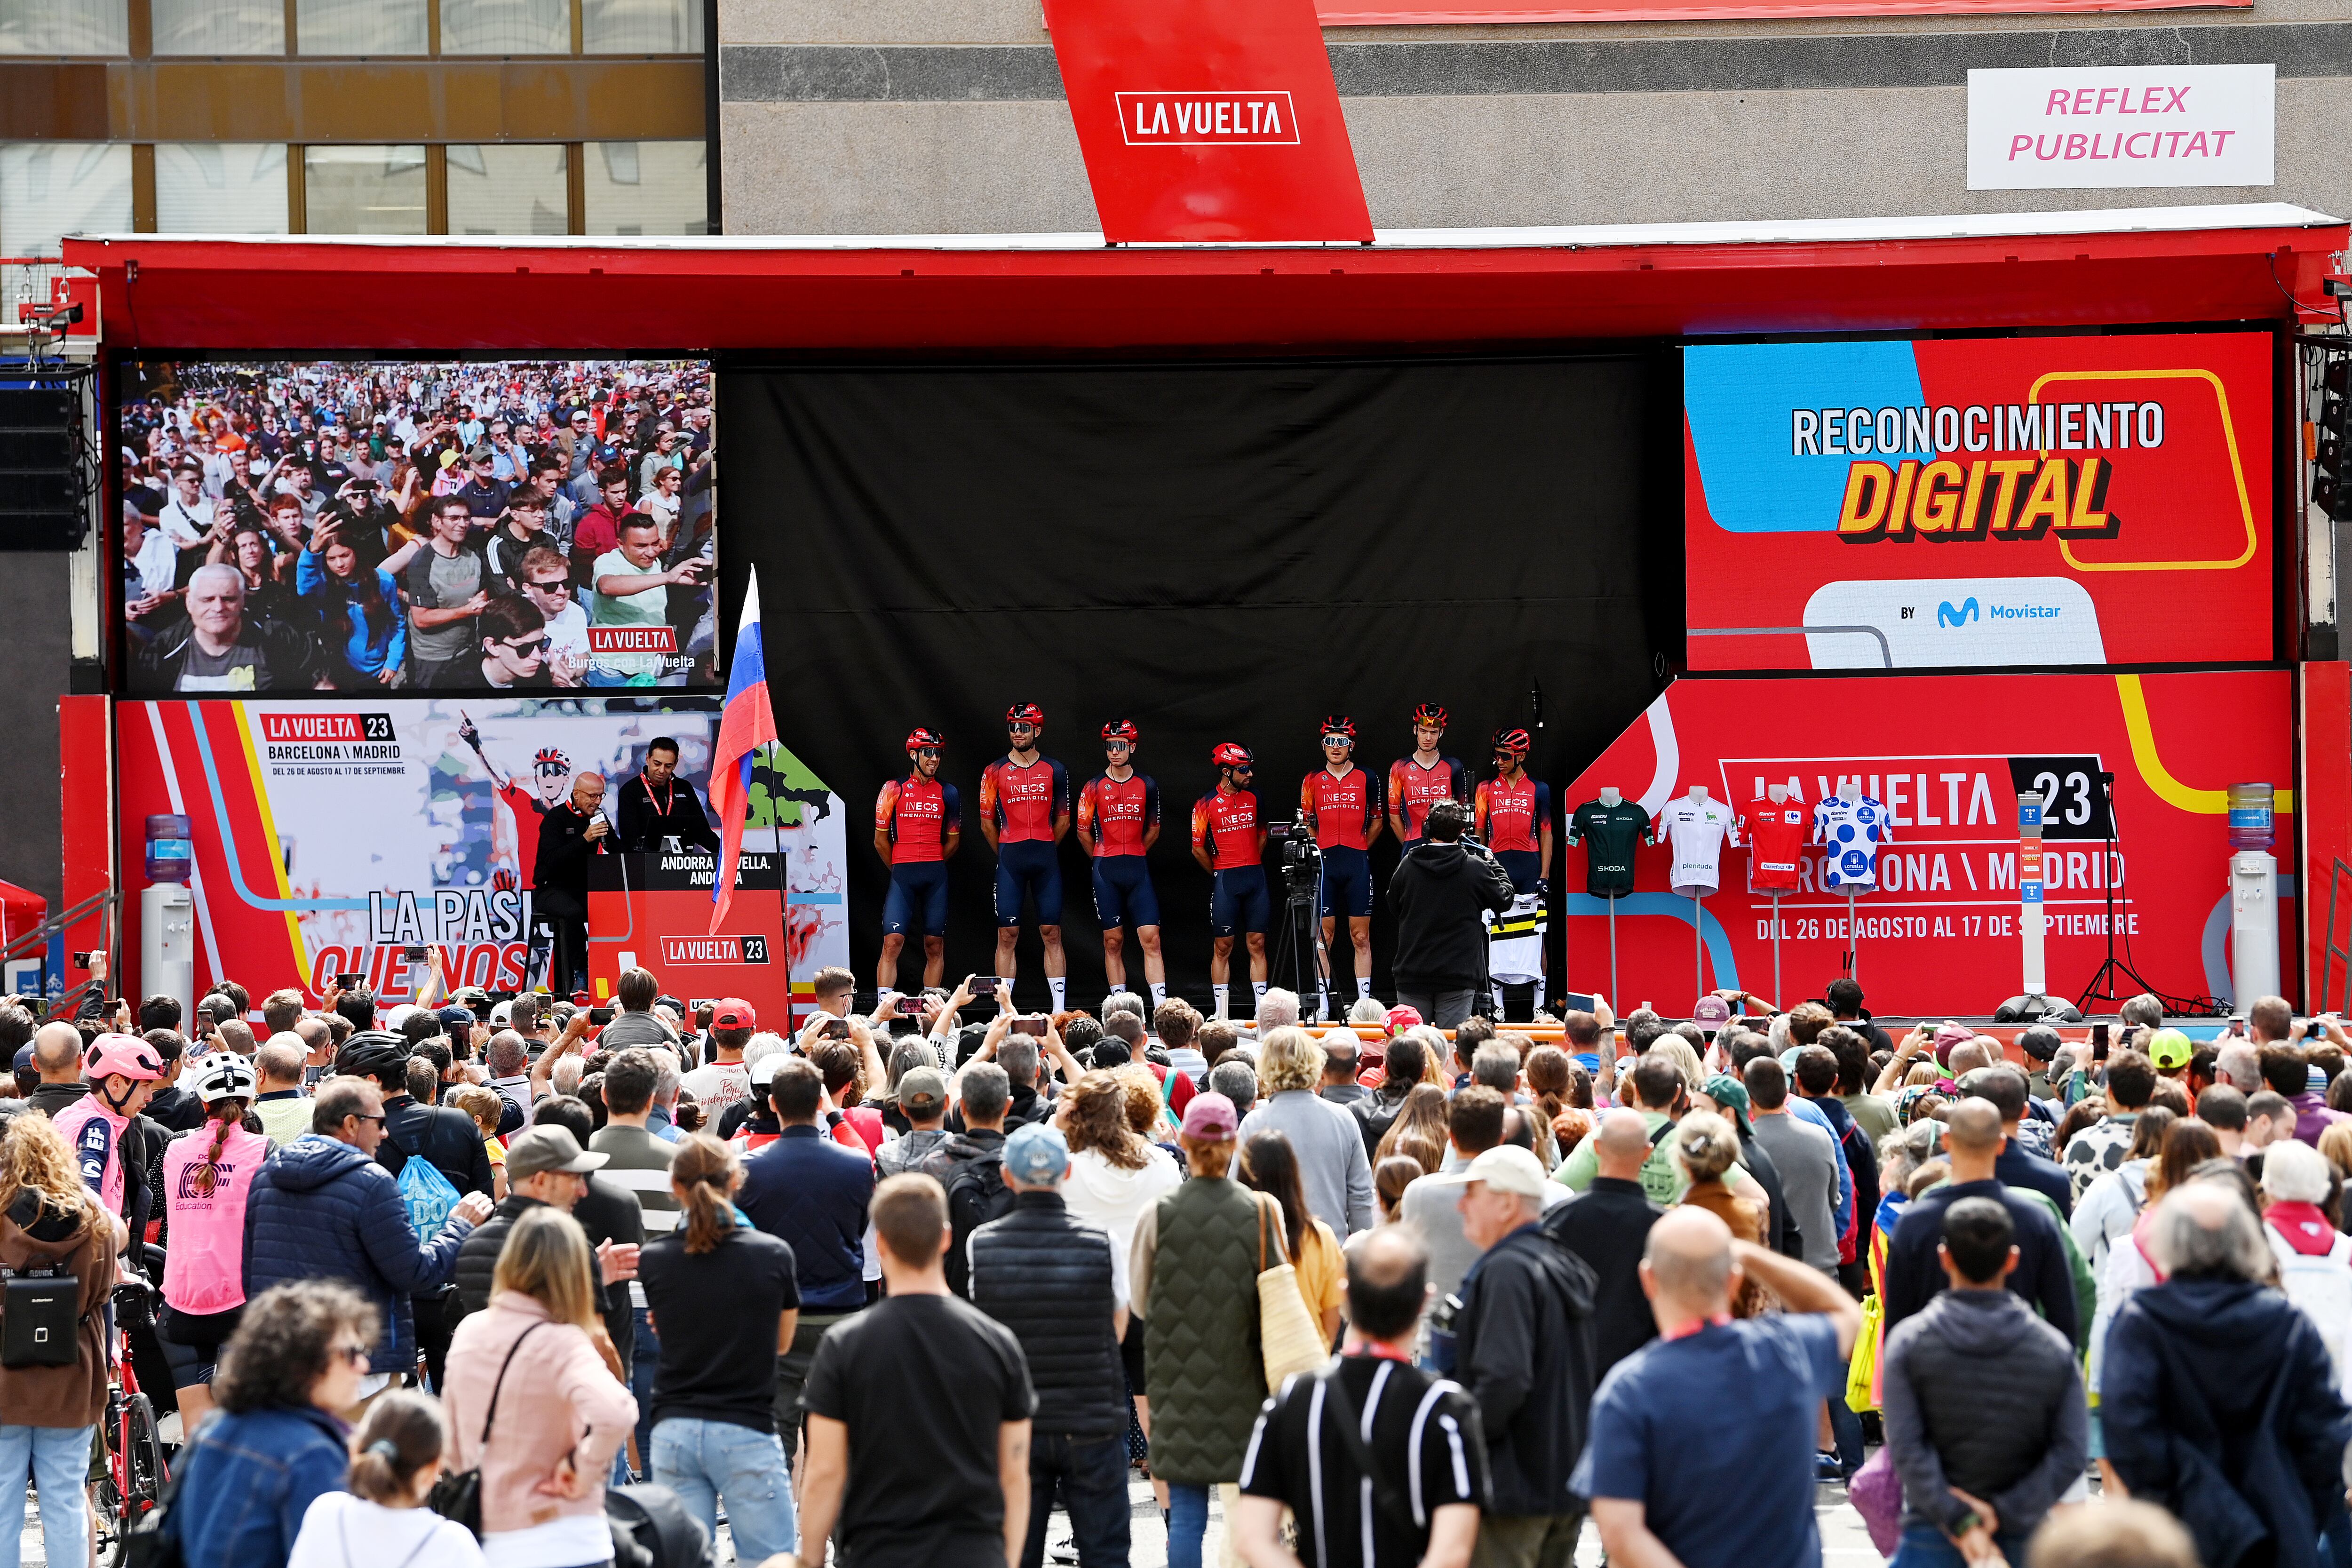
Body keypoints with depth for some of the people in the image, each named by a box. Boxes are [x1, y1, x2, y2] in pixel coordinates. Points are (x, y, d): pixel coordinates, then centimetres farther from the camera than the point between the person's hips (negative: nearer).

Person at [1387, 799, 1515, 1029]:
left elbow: (1394, 907, 12)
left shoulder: (1407, 865, -3)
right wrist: (1493, 864, 21)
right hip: (1458, 977, -2)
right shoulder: (1476, 867, -9)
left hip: (1412, 976, 2)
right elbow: (1504, 900, 6)